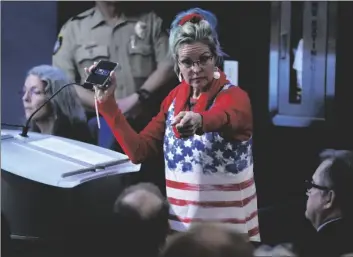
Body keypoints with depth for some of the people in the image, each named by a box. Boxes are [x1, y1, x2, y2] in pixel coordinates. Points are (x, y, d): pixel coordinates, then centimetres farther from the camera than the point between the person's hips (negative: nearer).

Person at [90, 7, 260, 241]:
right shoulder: (175, 98, 5)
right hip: (181, 219, 5)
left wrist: (198, 121, -61)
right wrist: (107, 102, -7)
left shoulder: (236, 98, -14)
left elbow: (222, 117, -38)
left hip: (226, 225, -5)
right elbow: (139, 151, 0)